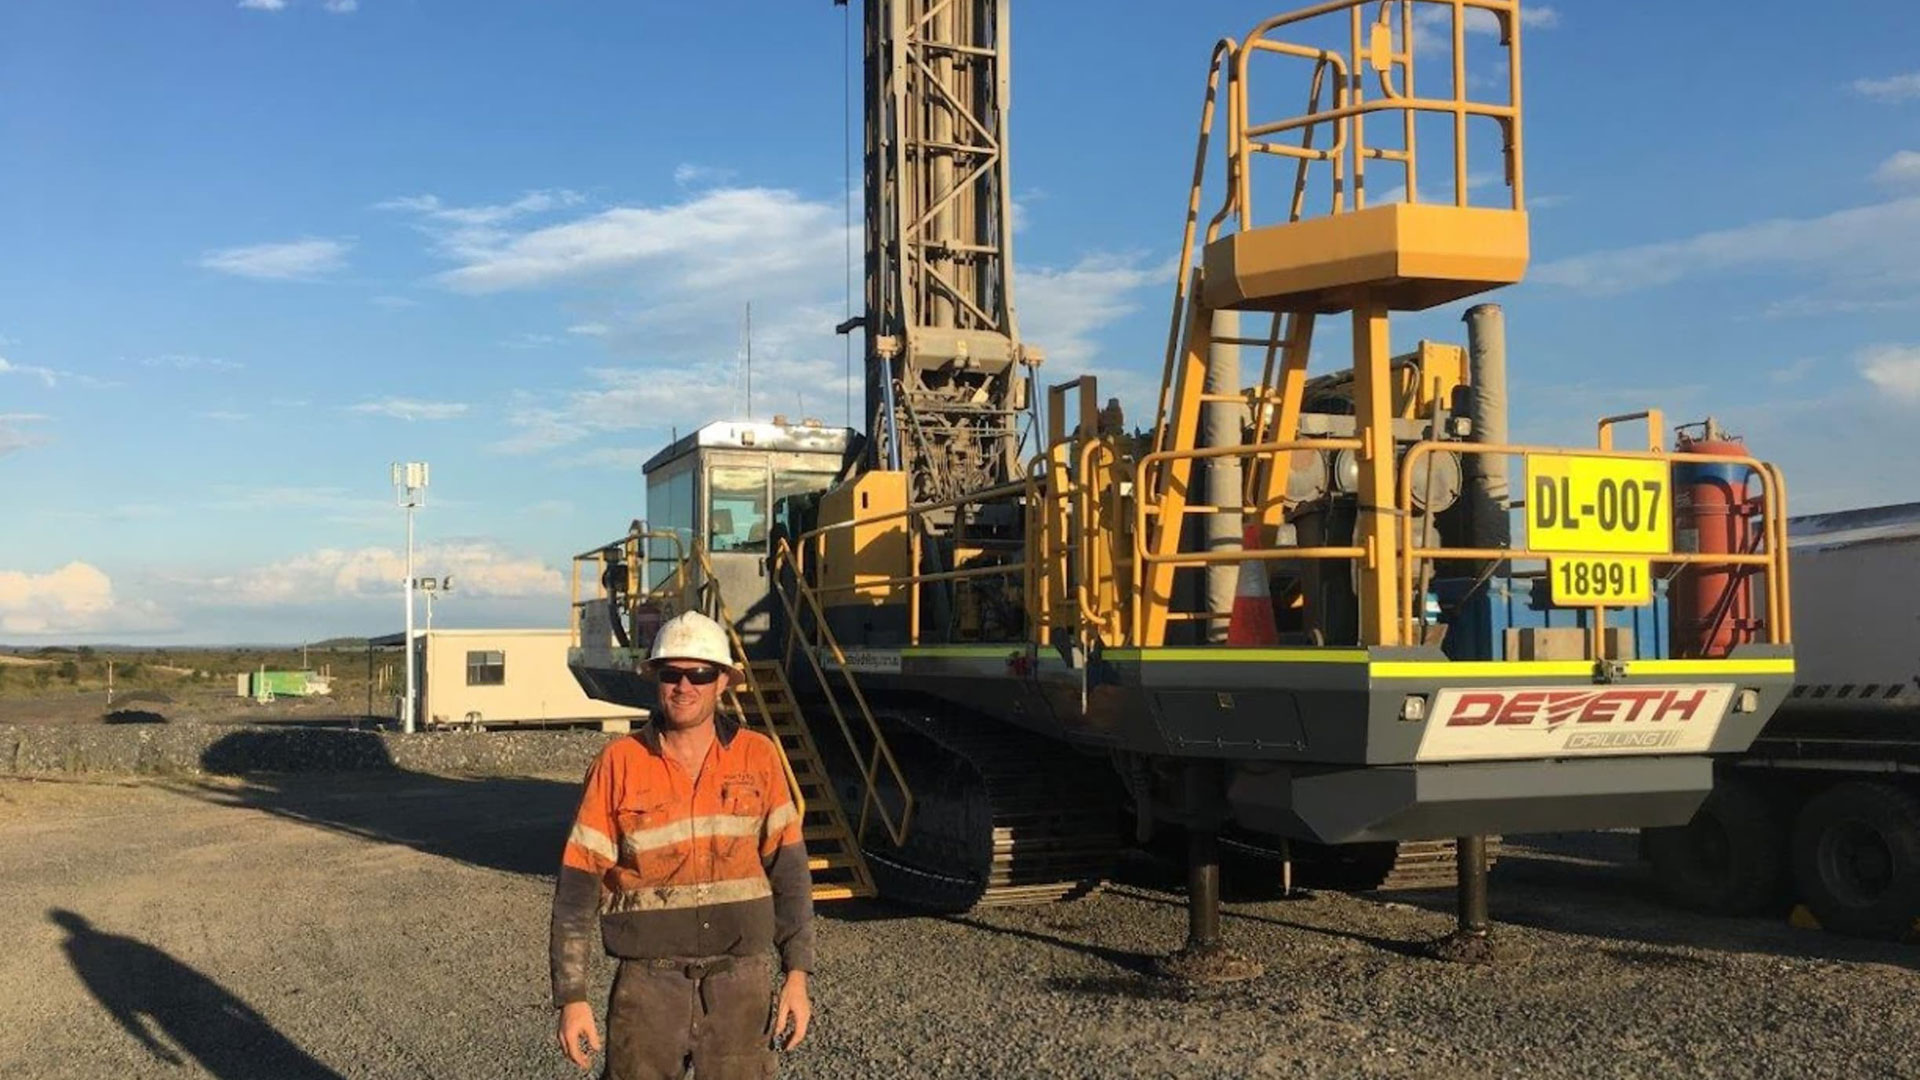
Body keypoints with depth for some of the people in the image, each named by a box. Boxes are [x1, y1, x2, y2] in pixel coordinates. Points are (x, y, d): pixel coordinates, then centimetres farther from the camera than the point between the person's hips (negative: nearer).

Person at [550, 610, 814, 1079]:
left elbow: (787, 870, 5)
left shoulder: (758, 757, 0)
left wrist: (796, 974, 0)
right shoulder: (619, 763, -4)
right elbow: (578, 886, -3)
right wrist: (572, 997, -6)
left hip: (741, 981, 1)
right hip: (649, 982, -1)